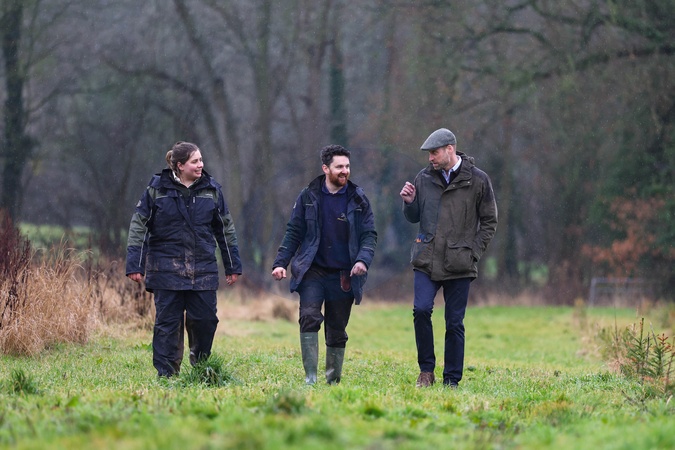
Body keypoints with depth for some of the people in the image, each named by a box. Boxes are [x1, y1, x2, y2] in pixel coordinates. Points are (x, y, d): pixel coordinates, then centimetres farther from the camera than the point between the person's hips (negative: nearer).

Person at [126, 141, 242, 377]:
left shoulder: (211, 190, 8)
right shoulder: (157, 189, -1)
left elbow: (225, 229, 15)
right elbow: (139, 225, 1)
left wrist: (233, 266, 15)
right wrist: (135, 265, -5)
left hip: (203, 270, 2)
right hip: (167, 269, -2)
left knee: (205, 320, 1)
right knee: (167, 322, 0)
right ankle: (166, 375, 6)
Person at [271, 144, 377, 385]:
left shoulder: (358, 199, 3)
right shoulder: (308, 197, 2)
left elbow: (369, 235, 2)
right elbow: (293, 232, 5)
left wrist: (363, 259, -17)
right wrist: (280, 263, -5)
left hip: (343, 275, 1)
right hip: (313, 272, -1)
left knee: (337, 330, 7)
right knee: (309, 317, -21)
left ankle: (333, 381, 19)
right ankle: (310, 378, -20)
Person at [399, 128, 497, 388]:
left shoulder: (477, 180, 0)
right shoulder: (424, 178, 8)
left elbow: (489, 222, 5)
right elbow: (414, 218, 18)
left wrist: (473, 253, -4)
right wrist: (409, 202, -4)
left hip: (459, 265, -2)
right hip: (426, 260, 2)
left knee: (455, 323, 2)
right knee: (421, 309, -16)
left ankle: (452, 380, 11)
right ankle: (426, 370, -2)